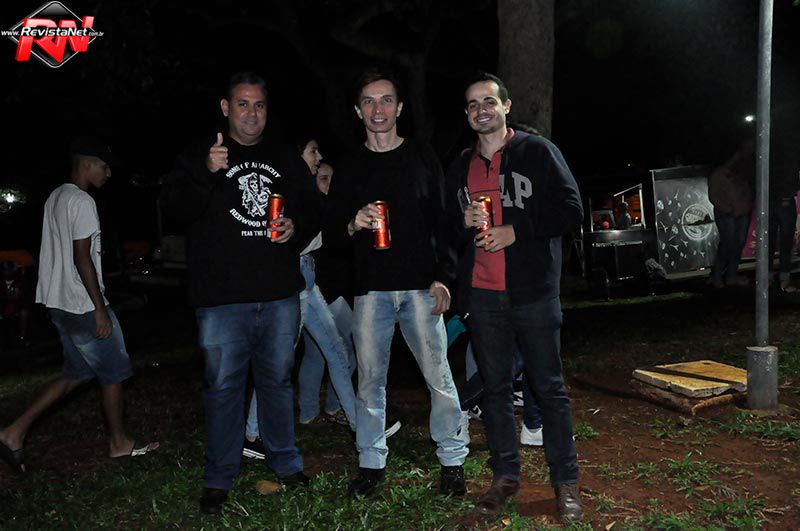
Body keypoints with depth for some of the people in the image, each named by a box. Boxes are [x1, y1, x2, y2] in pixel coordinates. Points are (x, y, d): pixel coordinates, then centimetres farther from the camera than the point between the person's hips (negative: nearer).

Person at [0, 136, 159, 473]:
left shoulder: (55, 198, 15)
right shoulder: (82, 202, -15)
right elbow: (82, 258, -20)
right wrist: (100, 310, -18)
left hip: (60, 303, 10)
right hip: (84, 306, -10)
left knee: (78, 373, 16)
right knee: (113, 373, 5)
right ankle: (120, 443, 19)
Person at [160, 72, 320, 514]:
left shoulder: (286, 160, 16)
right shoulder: (198, 157, 6)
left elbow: (312, 212, 21)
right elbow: (175, 208, -8)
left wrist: (296, 226, -2)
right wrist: (207, 173, -24)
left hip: (279, 295, 3)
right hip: (222, 298, -2)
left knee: (278, 379, 12)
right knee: (223, 386, 3)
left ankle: (286, 463, 28)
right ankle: (219, 478, 17)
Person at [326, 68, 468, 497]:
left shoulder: (422, 157, 7)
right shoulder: (350, 167, 10)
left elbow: (443, 221, 5)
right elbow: (331, 230, 10)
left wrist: (442, 278, -4)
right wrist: (353, 224, -13)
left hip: (420, 286, -1)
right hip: (370, 289, 2)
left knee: (439, 377, -1)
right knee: (370, 380, 7)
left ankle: (452, 461, 16)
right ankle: (371, 463, 21)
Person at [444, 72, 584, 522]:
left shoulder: (538, 151, 1)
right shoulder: (461, 168, 14)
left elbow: (571, 210, -5)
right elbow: (448, 230, 19)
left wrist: (515, 231, -13)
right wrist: (465, 222, -4)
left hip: (534, 291, -4)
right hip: (482, 295, 4)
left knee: (549, 387, 2)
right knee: (495, 387, 11)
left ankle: (566, 481, 15)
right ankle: (506, 476, 23)